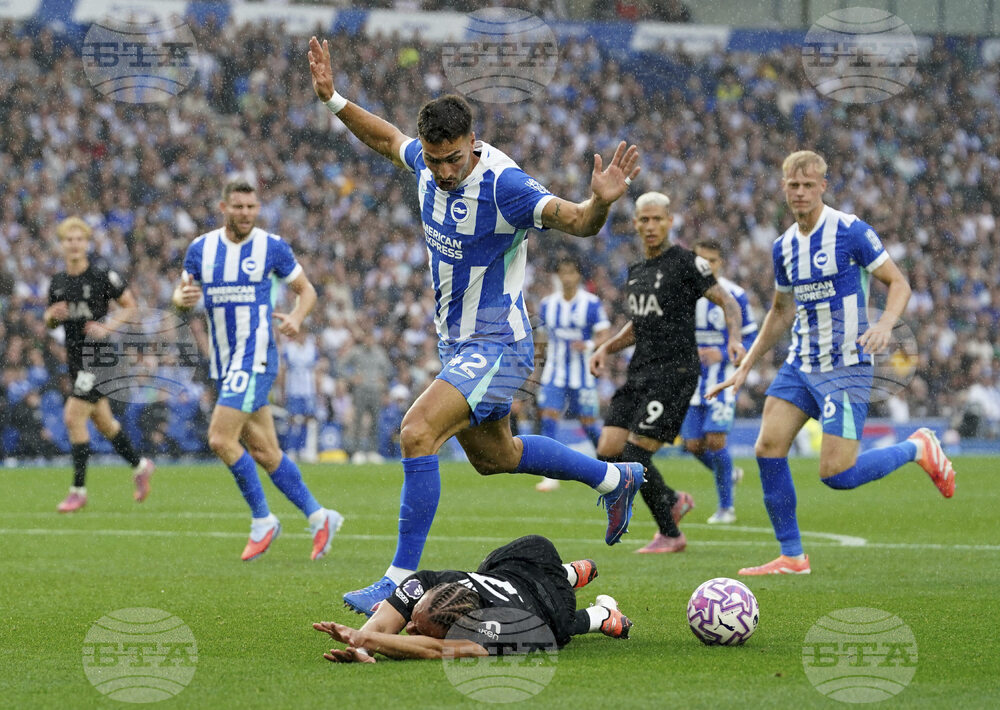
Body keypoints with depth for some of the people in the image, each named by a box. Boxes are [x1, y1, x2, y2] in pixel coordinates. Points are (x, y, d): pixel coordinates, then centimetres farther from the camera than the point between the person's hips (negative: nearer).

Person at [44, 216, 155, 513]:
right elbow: (49, 322, 18)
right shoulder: (57, 282, 7)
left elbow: (130, 306, -3)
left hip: (97, 356, -7)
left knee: (74, 418, -13)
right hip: (75, 356, 7)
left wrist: (107, 327, -18)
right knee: (103, 422, 15)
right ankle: (140, 466, 36)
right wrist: (53, 316, -6)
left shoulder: (103, 274, -10)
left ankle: (78, 489, -6)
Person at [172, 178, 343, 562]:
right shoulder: (201, 248, 7)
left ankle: (262, 520, -4)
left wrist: (296, 317, -16)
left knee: (221, 439, -17)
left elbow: (306, 290, 5)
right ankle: (318, 516, 18)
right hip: (223, 362, 5)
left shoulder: (272, 247, -4)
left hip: (256, 356, -5)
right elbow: (181, 294, 13)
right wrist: (183, 298, -11)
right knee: (263, 451, 6)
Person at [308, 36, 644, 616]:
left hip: (497, 348, -9)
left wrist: (600, 202, -56)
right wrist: (332, 98, 10)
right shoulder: (428, 163, -4)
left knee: (418, 432, -24)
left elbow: (576, 221, -34)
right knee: (493, 456, 24)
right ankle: (616, 478, 43)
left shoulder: (502, 184, -25)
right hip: (458, 345, 9)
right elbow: (387, 138, 18)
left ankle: (402, 581, -21)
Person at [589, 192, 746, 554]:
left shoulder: (686, 262, -5)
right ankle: (673, 501, 18)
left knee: (635, 455, -14)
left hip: (674, 371, -8)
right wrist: (606, 348, 14)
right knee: (608, 452, -3)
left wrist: (734, 338, -23)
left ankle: (670, 534, 2)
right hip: (640, 372, 8)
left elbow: (727, 301, -5)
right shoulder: (636, 271, 17)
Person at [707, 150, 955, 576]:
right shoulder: (784, 246, 10)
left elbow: (898, 283, -7)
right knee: (768, 449, -7)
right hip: (799, 365, 7)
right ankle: (792, 557, 3)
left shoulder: (850, 231, -11)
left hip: (846, 368, -7)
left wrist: (885, 323, -28)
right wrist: (744, 369, 21)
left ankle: (918, 449, 13)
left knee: (837, 474, -13)